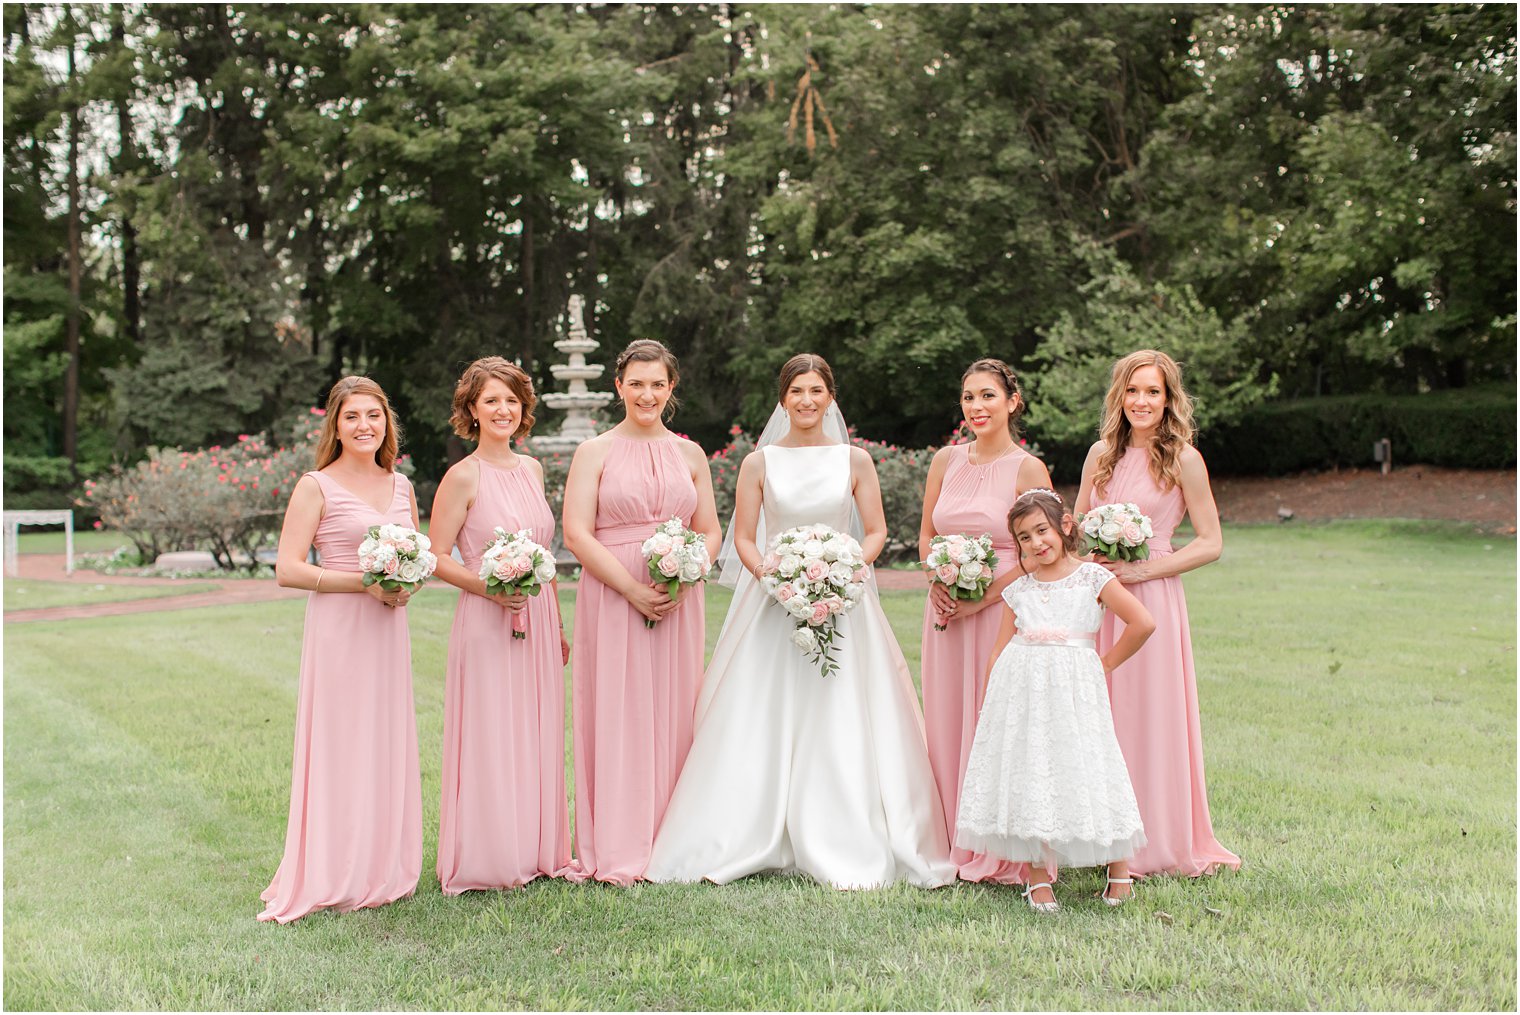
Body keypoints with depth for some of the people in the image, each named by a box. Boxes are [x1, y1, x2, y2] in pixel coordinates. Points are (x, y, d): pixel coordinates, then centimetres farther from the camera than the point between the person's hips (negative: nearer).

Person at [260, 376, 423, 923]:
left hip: (388, 630, 6)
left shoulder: (400, 485, 11)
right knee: (339, 748, -4)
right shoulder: (316, 487, -5)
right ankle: (334, 877, 5)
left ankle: (383, 869, 20)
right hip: (338, 630, -5)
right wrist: (365, 582, -17)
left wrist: (407, 585, -2)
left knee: (388, 745, 9)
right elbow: (287, 570, -11)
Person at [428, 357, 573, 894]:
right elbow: (437, 558, -8)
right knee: (490, 738, -1)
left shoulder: (531, 469, 11)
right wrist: (488, 587, -22)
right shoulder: (463, 476, -7)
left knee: (537, 735, 11)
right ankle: (488, 859, 10)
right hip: (487, 622, -6)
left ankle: (535, 850, 22)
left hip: (538, 617, 6)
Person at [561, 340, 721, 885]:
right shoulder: (595, 452, 1)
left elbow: (710, 532, 11)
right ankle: (617, 851, 5)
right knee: (616, 717, -2)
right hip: (612, 599, -3)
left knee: (673, 717, 6)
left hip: (678, 602, 3)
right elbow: (576, 534, -7)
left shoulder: (690, 454, 11)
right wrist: (633, 588, -15)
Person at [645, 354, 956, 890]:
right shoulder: (759, 463, 4)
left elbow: (876, 532, 5)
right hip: (773, 600, 0)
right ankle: (743, 841, 8)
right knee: (763, 725, -1)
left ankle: (848, 850, 6)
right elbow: (744, 539, 3)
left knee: (841, 724, -2)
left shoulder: (855, 461, 5)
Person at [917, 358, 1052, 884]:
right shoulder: (946, 460, 8)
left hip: (1001, 609, -5)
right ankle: (955, 845, 21)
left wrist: (979, 601, -15)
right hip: (945, 611, 5)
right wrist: (937, 584, -4)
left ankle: (1001, 855, 9)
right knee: (947, 723, 8)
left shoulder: (1028, 470, -7)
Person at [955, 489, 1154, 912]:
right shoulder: (1018, 589, 10)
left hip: (1073, 686, -3)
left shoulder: (1092, 577, 1)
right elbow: (1000, 650, 10)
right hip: (1022, 687, 3)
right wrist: (988, 704, 6)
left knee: (1084, 768, -2)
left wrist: (1106, 664, 2)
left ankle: (1119, 867, 15)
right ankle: (1039, 876, 11)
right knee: (1028, 774, 2)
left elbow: (1143, 623, -3)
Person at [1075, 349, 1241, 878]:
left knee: (1150, 716, -1)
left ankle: (1156, 844, 12)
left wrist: (1144, 568, -12)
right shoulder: (1101, 454, 10)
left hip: (1151, 599, -4)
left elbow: (1210, 543, -4)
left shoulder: (1183, 459, -3)